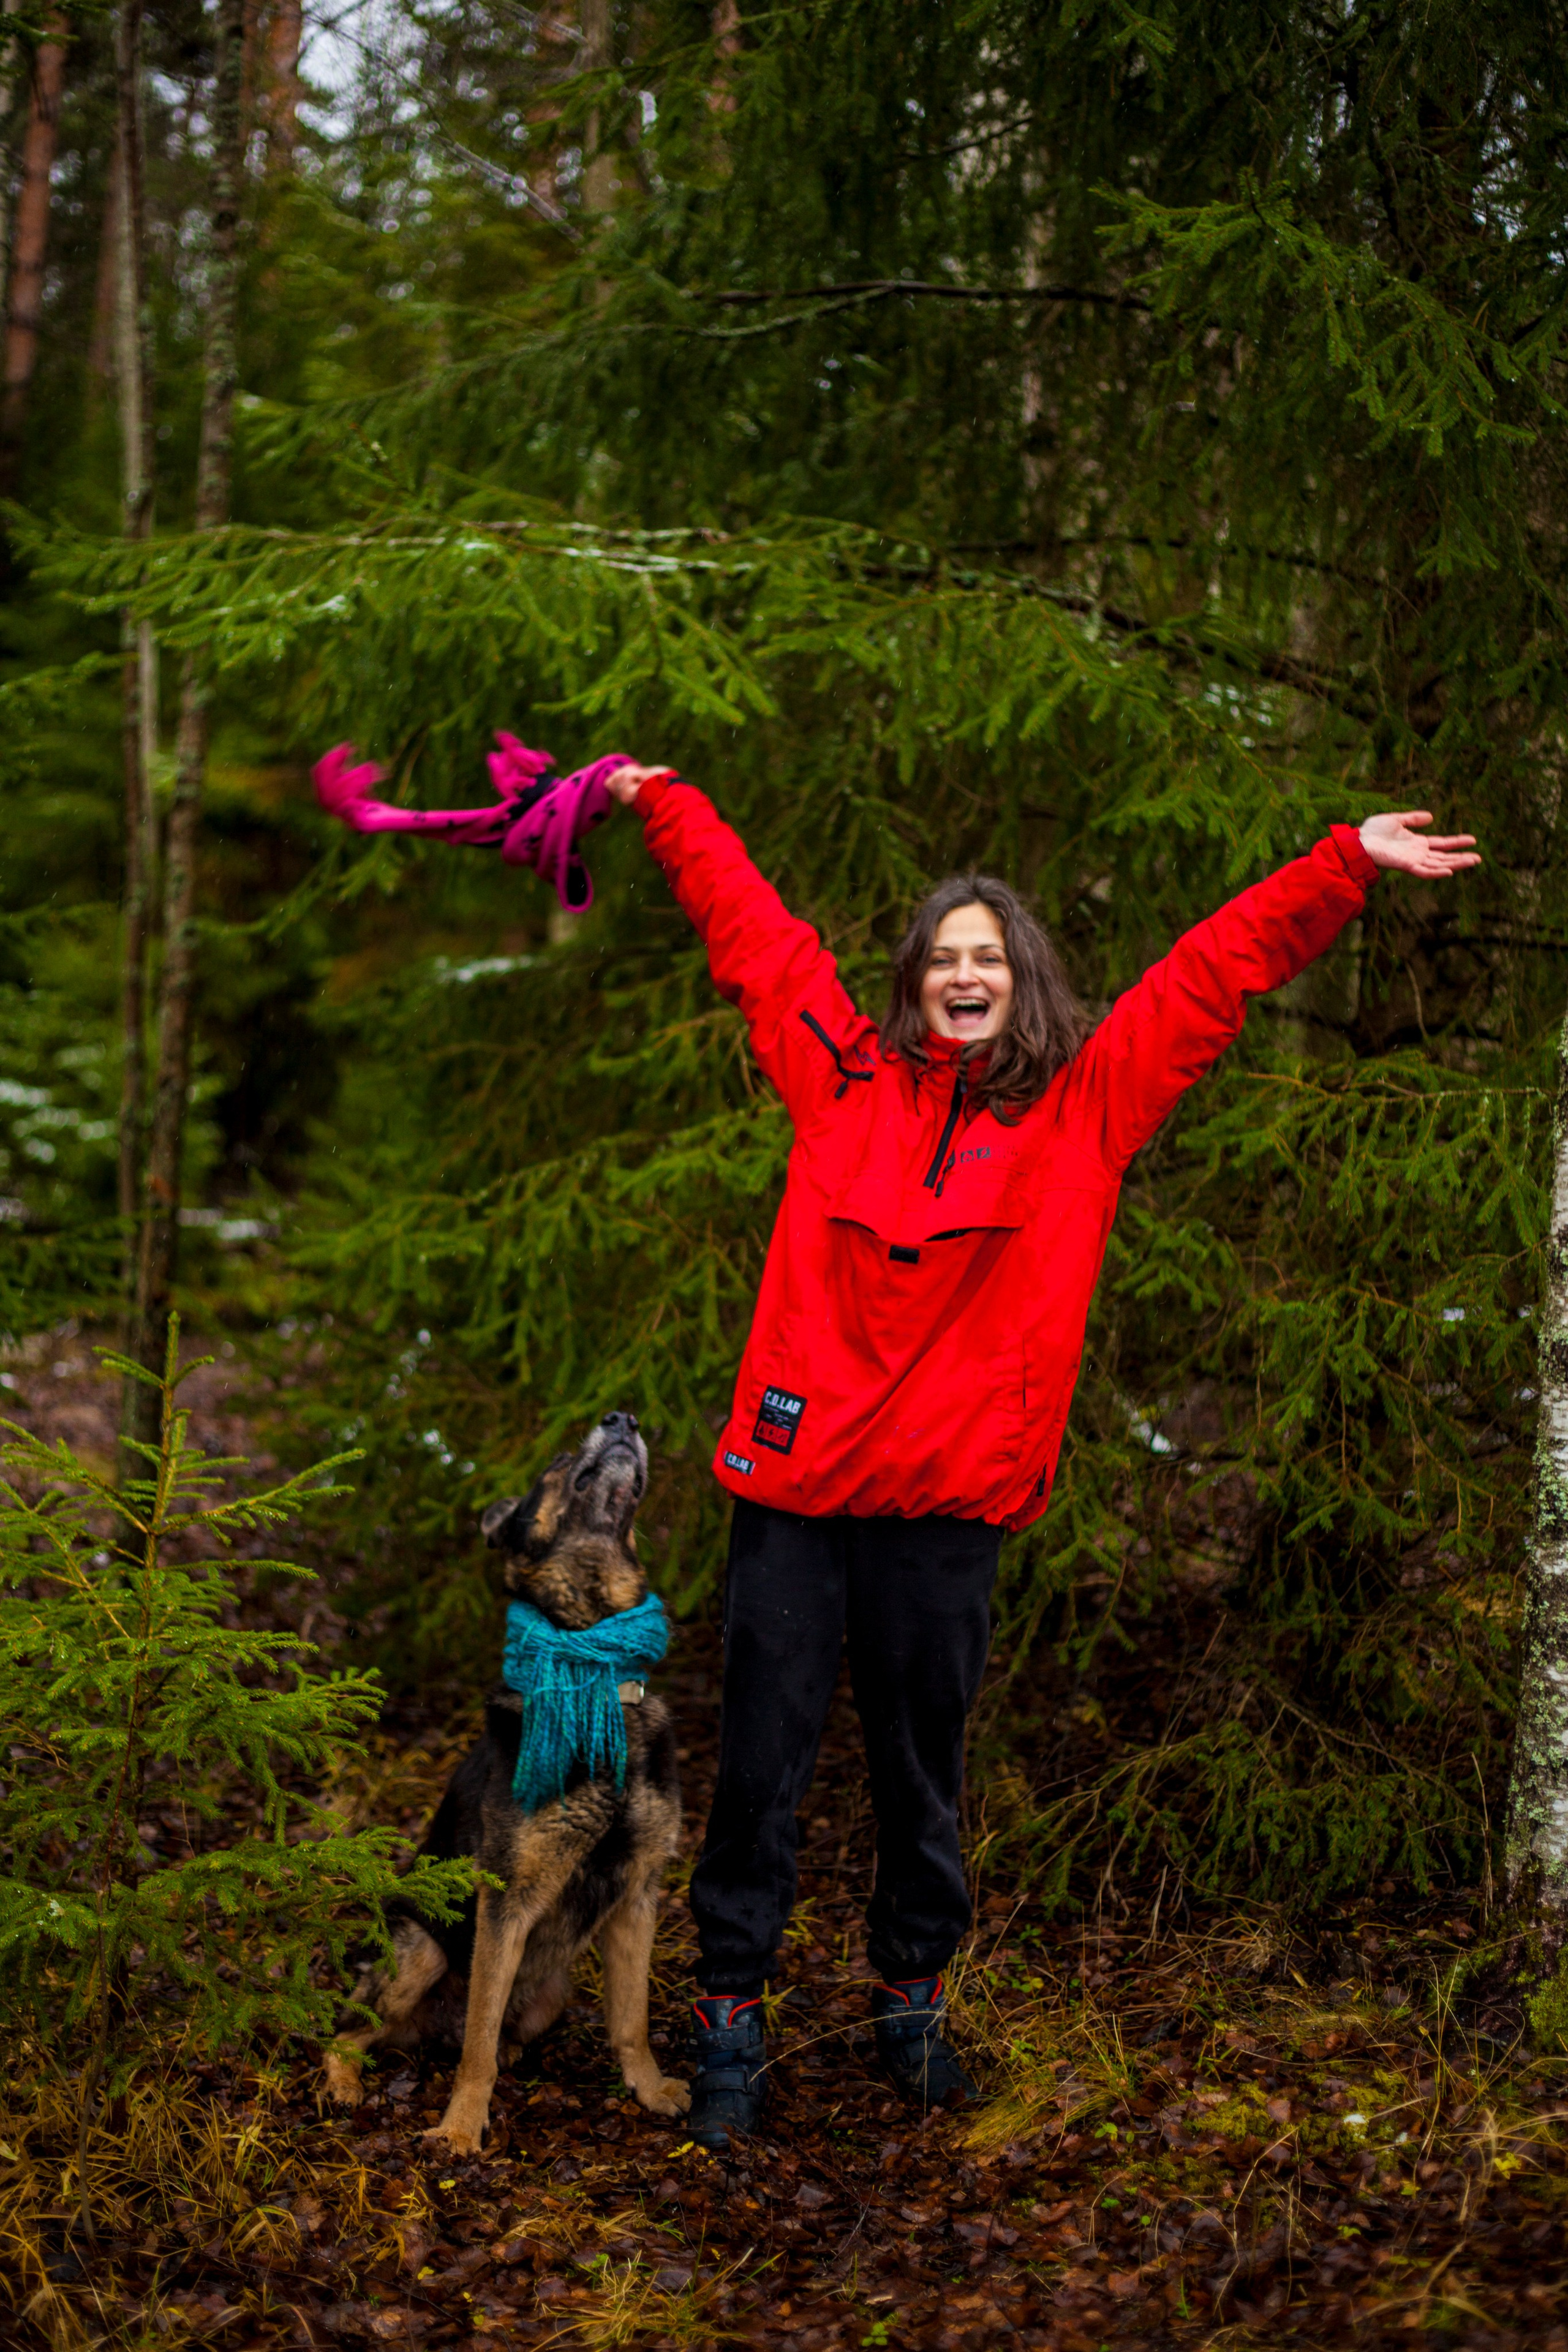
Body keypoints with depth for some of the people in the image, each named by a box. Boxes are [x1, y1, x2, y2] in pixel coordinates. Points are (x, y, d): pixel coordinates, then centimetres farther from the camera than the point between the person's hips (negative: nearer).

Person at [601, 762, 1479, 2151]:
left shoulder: (1083, 1105, 6)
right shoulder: (844, 1074, 7)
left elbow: (1215, 973, 6)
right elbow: (749, 929, 17)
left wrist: (1347, 866, 5)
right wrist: (664, 805, 27)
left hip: (946, 1508, 0)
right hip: (794, 1478, 0)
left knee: (924, 1774, 12)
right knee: (763, 1767, 4)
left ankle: (914, 1998, 30)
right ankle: (733, 2020, 17)